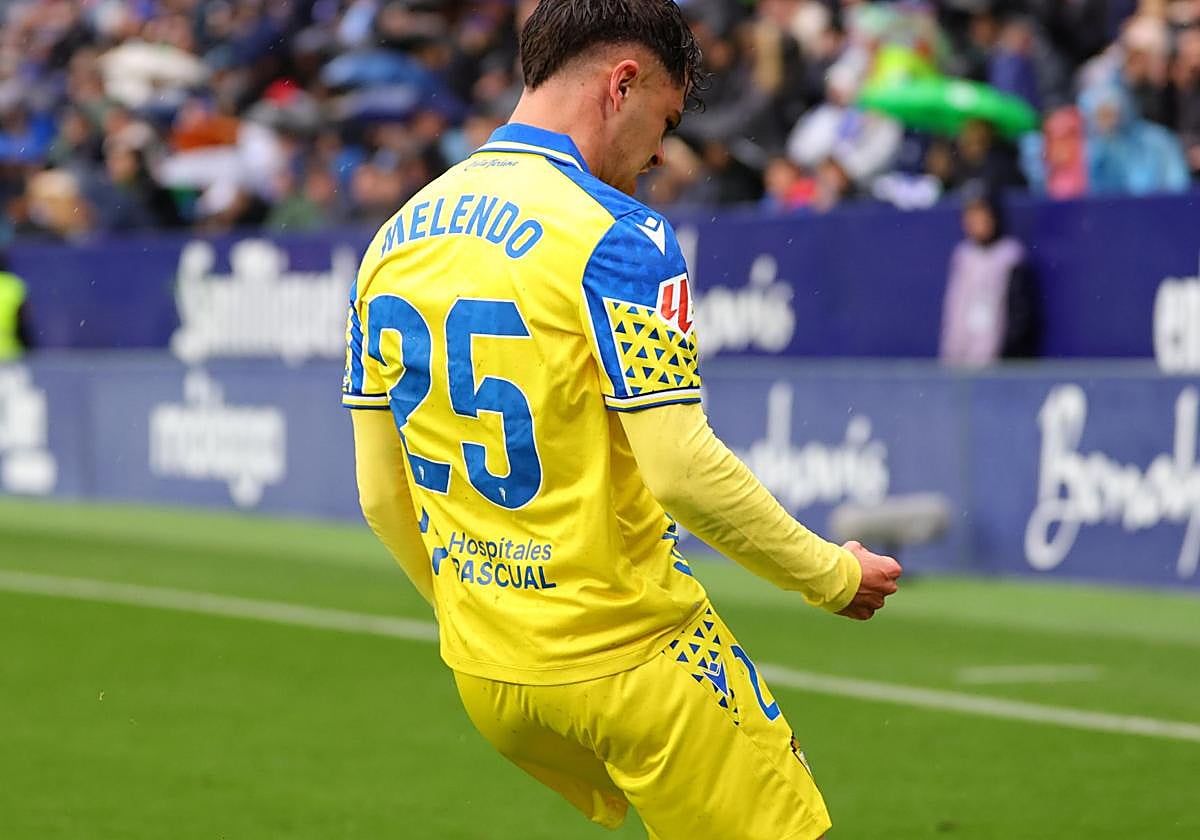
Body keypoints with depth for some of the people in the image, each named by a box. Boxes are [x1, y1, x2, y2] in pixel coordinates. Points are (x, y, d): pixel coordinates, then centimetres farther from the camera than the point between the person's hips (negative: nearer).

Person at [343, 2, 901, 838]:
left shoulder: (394, 242, 7)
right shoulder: (613, 235, -15)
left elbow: (382, 496, 11)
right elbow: (683, 471, -20)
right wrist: (832, 575, -6)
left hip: (482, 675, 8)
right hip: (632, 660, -8)